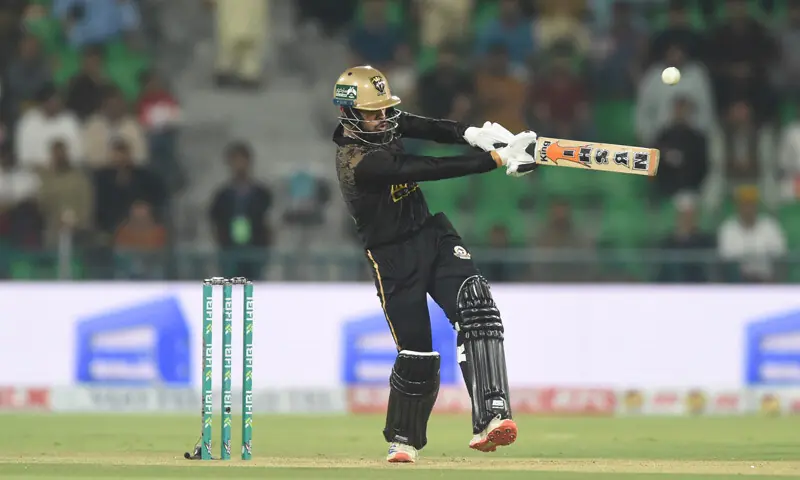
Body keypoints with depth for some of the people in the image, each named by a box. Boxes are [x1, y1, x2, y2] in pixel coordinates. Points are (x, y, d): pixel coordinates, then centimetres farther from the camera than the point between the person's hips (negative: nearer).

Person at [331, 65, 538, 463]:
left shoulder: (381, 129, 2)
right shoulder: (359, 161, -24)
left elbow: (428, 128, -6)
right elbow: (433, 170, -30)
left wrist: (471, 133, -28)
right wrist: (496, 159, -32)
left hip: (432, 235, 7)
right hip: (395, 258, -7)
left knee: (476, 307, -19)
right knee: (416, 354, -3)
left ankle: (489, 417, -29)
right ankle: (403, 440, 24)